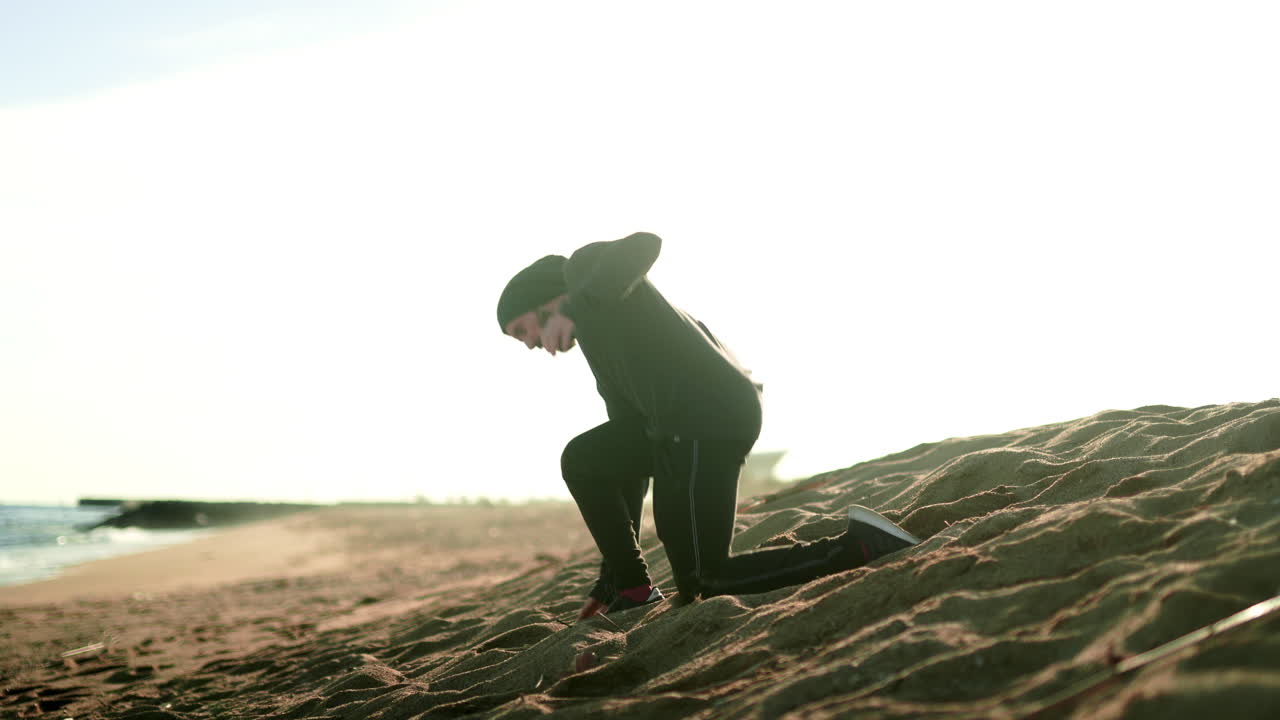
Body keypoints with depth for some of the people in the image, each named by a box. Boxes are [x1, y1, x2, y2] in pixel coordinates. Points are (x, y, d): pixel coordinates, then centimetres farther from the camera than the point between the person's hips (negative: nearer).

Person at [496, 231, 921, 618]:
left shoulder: (585, 266, 10)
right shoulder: (605, 358, 32)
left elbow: (643, 245, -15)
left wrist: (571, 308, -26)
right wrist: (612, 576, 28)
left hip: (706, 419, -10)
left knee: (703, 583, 0)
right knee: (581, 461, 25)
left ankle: (861, 546, -6)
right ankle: (629, 588, 21)